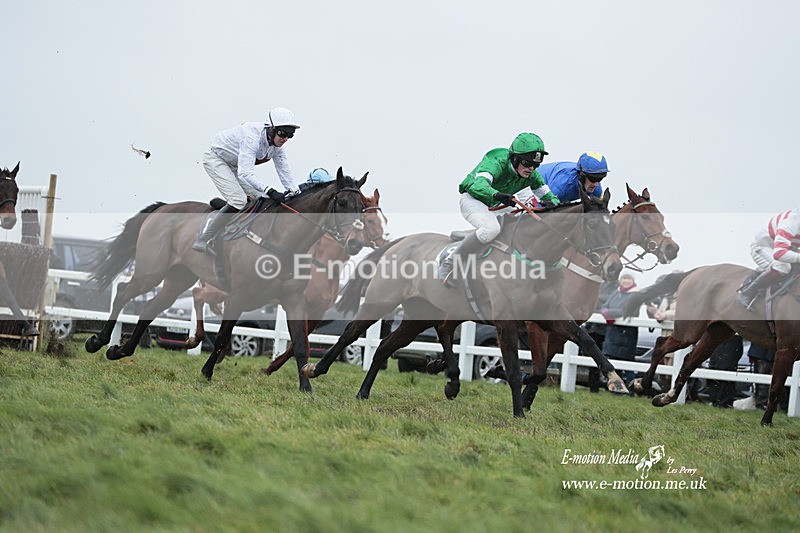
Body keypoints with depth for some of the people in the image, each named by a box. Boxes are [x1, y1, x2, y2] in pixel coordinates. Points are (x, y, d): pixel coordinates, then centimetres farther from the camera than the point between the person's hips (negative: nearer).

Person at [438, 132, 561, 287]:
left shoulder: (532, 174, -8)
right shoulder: (497, 162, -29)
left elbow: (546, 193, 1)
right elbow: (479, 184, -46)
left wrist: (551, 202, -26)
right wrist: (497, 195, -67)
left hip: (494, 206, 8)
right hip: (472, 199, -8)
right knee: (491, 228, -36)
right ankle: (450, 265, -29)